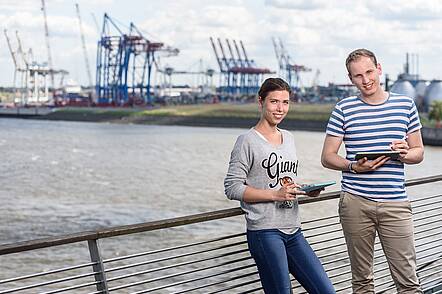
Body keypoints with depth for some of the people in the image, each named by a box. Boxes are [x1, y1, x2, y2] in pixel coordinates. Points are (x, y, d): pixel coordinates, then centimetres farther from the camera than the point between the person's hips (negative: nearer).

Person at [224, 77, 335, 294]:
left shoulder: (289, 138, 16)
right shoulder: (248, 141, -6)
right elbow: (232, 188, -11)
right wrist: (276, 195, -18)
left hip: (293, 231, 7)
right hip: (265, 232, -7)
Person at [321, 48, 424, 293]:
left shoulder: (405, 105, 8)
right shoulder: (344, 109, 3)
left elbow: (419, 152, 14)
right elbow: (327, 157, 4)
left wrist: (406, 154, -9)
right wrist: (354, 167, -15)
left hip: (395, 203, 1)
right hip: (355, 202, 0)